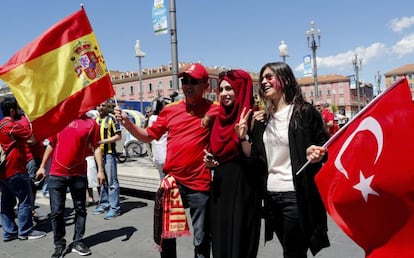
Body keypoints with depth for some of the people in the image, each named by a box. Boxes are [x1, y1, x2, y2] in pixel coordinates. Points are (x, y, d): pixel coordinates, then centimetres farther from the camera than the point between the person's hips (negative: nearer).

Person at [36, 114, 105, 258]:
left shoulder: (91, 123, 0)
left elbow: (96, 148, 0)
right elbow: (51, 145, 13)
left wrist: (100, 170, -7)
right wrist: (42, 166, 11)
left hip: (79, 174, -1)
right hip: (56, 174, 1)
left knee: (80, 209, 10)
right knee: (56, 211, 5)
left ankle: (78, 242, 25)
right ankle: (59, 244, 21)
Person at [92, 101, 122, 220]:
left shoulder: (111, 119, -4)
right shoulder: (96, 120, 17)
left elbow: (118, 136, -9)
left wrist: (103, 141, -17)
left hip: (109, 153, -7)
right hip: (98, 153, 7)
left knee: (112, 181, -5)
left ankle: (115, 208, -1)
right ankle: (104, 204, 25)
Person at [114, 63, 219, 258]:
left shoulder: (214, 110, -6)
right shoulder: (170, 110, 3)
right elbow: (148, 136, 10)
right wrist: (127, 122, -3)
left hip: (199, 183, -3)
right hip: (171, 180, 3)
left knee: (201, 239, 13)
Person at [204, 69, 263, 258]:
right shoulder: (221, 118, 9)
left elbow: (255, 159, -17)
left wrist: (243, 136, -31)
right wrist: (210, 162, -2)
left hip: (243, 190, -6)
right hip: (220, 188, 7)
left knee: (240, 240, 5)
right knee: (220, 239, 15)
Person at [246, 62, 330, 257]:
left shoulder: (305, 112, -6)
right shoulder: (263, 120, 10)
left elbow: (326, 147, -2)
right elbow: (256, 159, 10)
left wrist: (316, 155, -23)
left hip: (296, 195, -6)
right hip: (271, 195, 6)